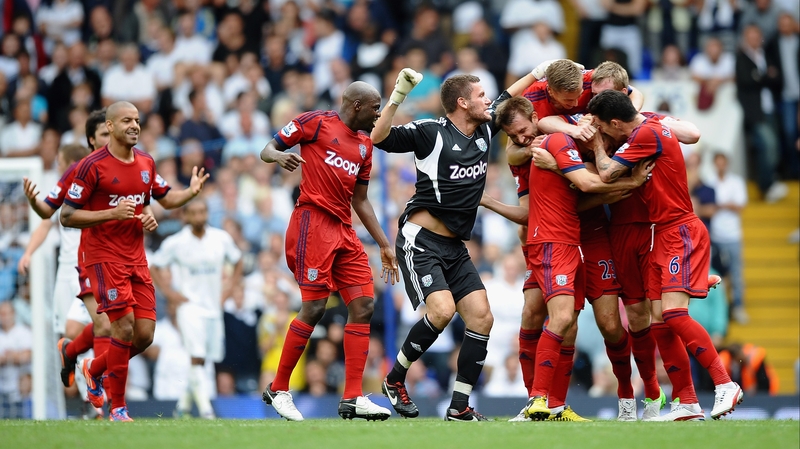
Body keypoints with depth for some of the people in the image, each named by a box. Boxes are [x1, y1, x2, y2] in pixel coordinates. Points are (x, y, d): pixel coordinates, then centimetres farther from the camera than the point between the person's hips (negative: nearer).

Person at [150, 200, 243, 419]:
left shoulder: (222, 239, 1)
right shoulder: (175, 243, -7)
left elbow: (237, 261, 18)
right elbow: (154, 268, 3)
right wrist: (170, 293, -7)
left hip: (213, 307, 4)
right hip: (189, 304, -4)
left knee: (203, 360, 8)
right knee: (197, 357, -20)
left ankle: (184, 404, 27)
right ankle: (205, 408, -23)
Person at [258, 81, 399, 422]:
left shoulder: (365, 144, 21)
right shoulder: (316, 122, 1)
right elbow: (266, 150, 2)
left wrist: (384, 244, 22)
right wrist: (279, 156, -22)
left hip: (344, 230, 8)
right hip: (313, 220, -8)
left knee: (364, 305, -2)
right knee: (314, 307, -12)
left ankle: (353, 399, -1)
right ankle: (278, 389, 2)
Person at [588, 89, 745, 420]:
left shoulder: (646, 134, -18)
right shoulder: (652, 124, 9)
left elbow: (607, 174, -18)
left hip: (681, 232, -10)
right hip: (665, 234, 10)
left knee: (672, 312, -19)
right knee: (659, 318, 3)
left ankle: (726, 385, -13)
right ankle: (688, 404, 3)